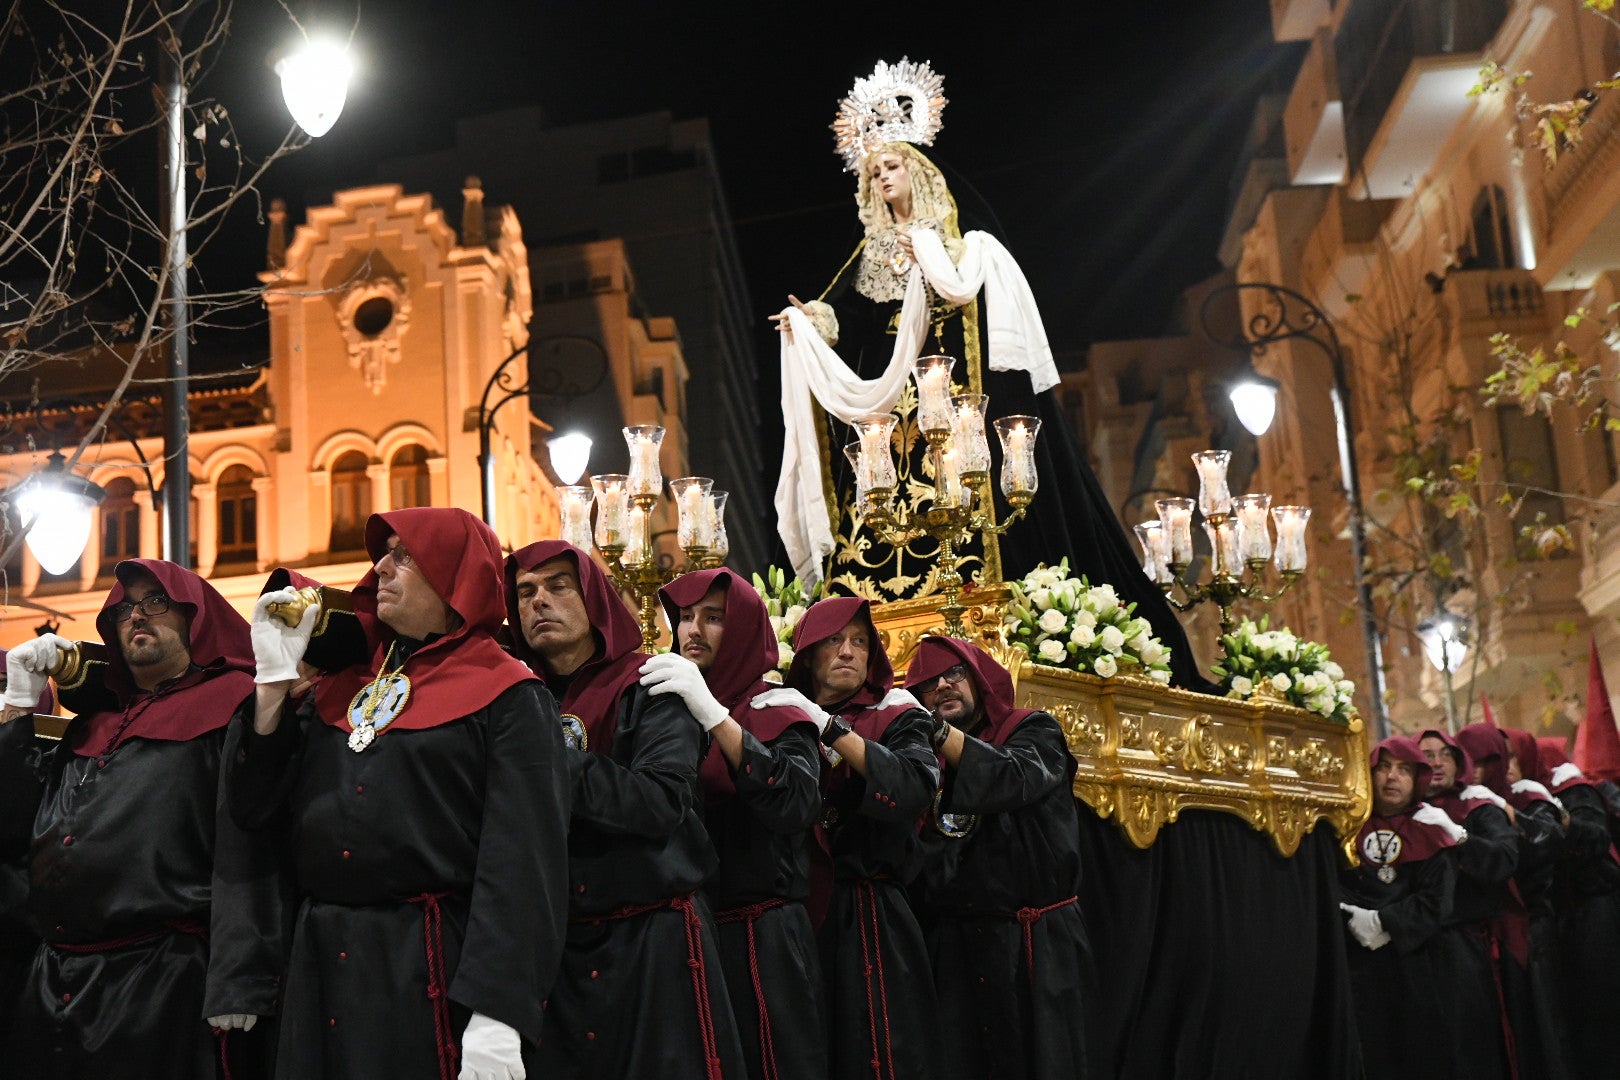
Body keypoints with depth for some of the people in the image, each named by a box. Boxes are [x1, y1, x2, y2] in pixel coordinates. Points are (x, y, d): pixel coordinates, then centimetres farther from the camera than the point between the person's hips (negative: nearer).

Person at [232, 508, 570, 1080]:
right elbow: (255, 806, 10)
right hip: (320, 966, 6)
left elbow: (523, 857, -12)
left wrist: (496, 1016, -21)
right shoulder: (342, 689, 14)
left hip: (433, 975, -5)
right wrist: (276, 675, 3)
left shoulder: (508, 697, -4)